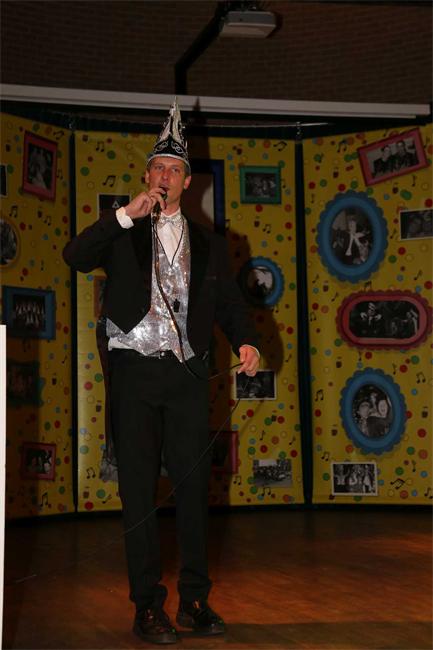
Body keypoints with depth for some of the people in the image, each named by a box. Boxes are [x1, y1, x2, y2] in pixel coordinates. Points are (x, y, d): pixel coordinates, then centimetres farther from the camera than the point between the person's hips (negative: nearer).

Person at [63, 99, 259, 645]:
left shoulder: (209, 244, 14)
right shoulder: (123, 233, 7)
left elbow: (229, 302, 12)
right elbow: (75, 257, -9)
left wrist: (245, 341, -8)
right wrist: (127, 214, -16)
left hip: (187, 375, 2)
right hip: (134, 370, -2)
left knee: (194, 486, 4)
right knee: (139, 490, 1)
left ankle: (194, 599, 15)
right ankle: (147, 605, 7)